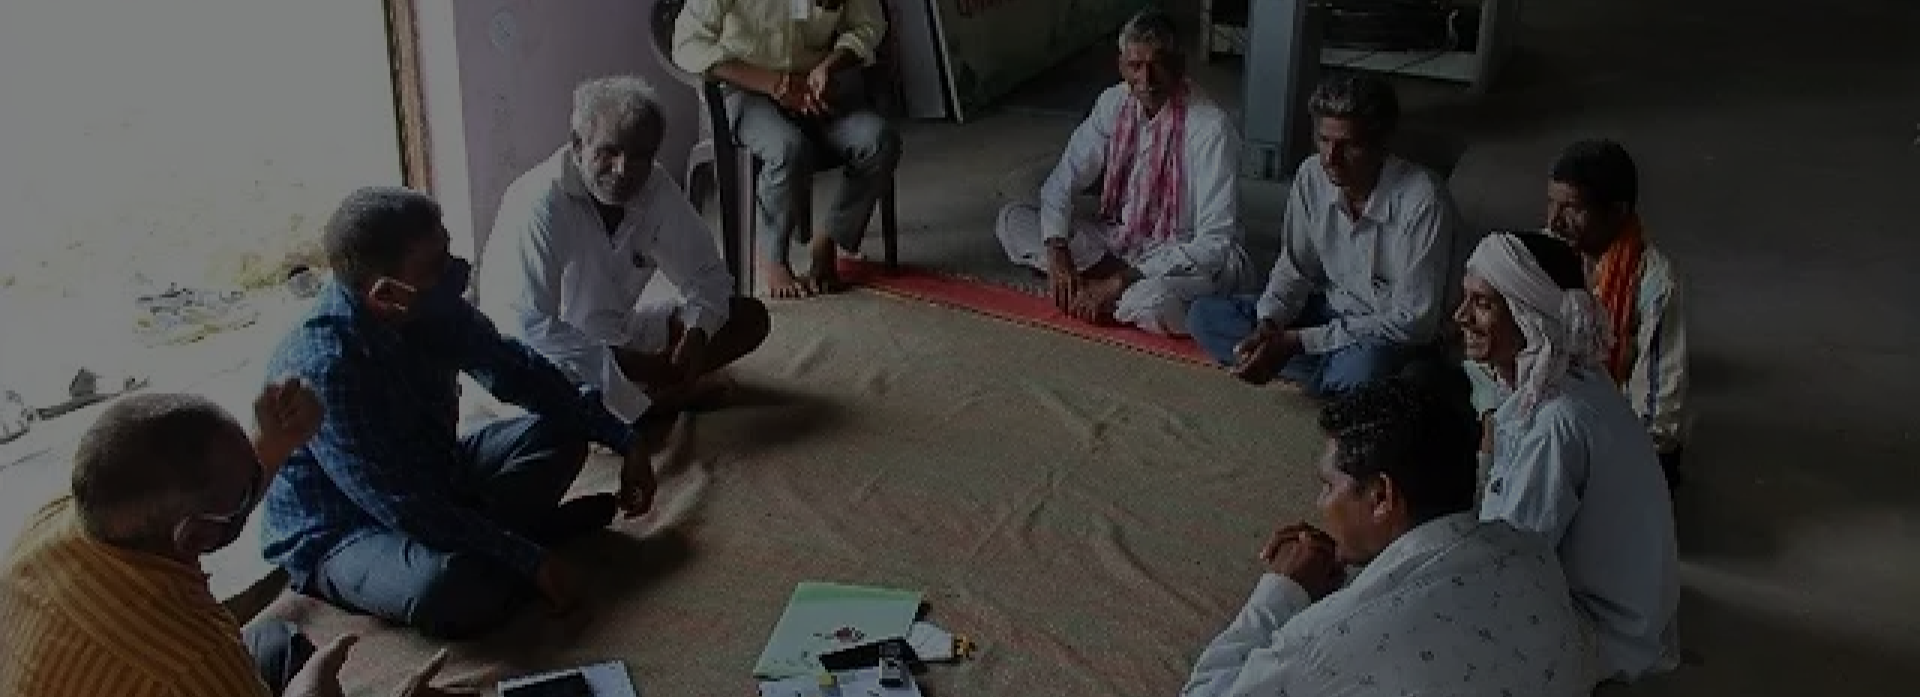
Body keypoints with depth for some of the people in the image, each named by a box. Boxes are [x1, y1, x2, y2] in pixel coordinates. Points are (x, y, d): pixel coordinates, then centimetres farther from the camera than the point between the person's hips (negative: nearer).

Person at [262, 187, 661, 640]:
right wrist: (529, 559, -30)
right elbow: (400, 506, -32)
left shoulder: (433, 309, -11)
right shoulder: (323, 368, -33)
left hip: (430, 477, 8)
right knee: (448, 589, -37)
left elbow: (518, 372, 4)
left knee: (562, 433, 4)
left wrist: (623, 438, 0)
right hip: (338, 535, -8)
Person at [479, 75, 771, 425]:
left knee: (752, 318, -5)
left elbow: (708, 275, -1)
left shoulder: (656, 190, -10)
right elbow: (528, 323, -31)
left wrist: (696, 335, -21)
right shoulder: (538, 204, -27)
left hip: (620, 334, 6)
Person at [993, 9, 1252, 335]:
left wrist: (1121, 283, -29)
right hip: (1116, 239, 7)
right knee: (1012, 220, -5)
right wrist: (1057, 254, -19)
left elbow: (1216, 243, -27)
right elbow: (1062, 181, 1)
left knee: (1155, 301, -42)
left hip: (1182, 256, -6)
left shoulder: (1211, 128, -24)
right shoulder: (1114, 103, -5)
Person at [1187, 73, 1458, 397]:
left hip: (1396, 334, -6)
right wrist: (1268, 325, -19)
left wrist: (1296, 342, -27)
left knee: (1363, 366, -42)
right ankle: (1336, 378, -14)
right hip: (1330, 311, 7)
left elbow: (1413, 321, -24)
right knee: (1205, 315, -8)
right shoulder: (1312, 175, -9)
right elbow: (1295, 269, 4)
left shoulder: (1422, 199, -25)